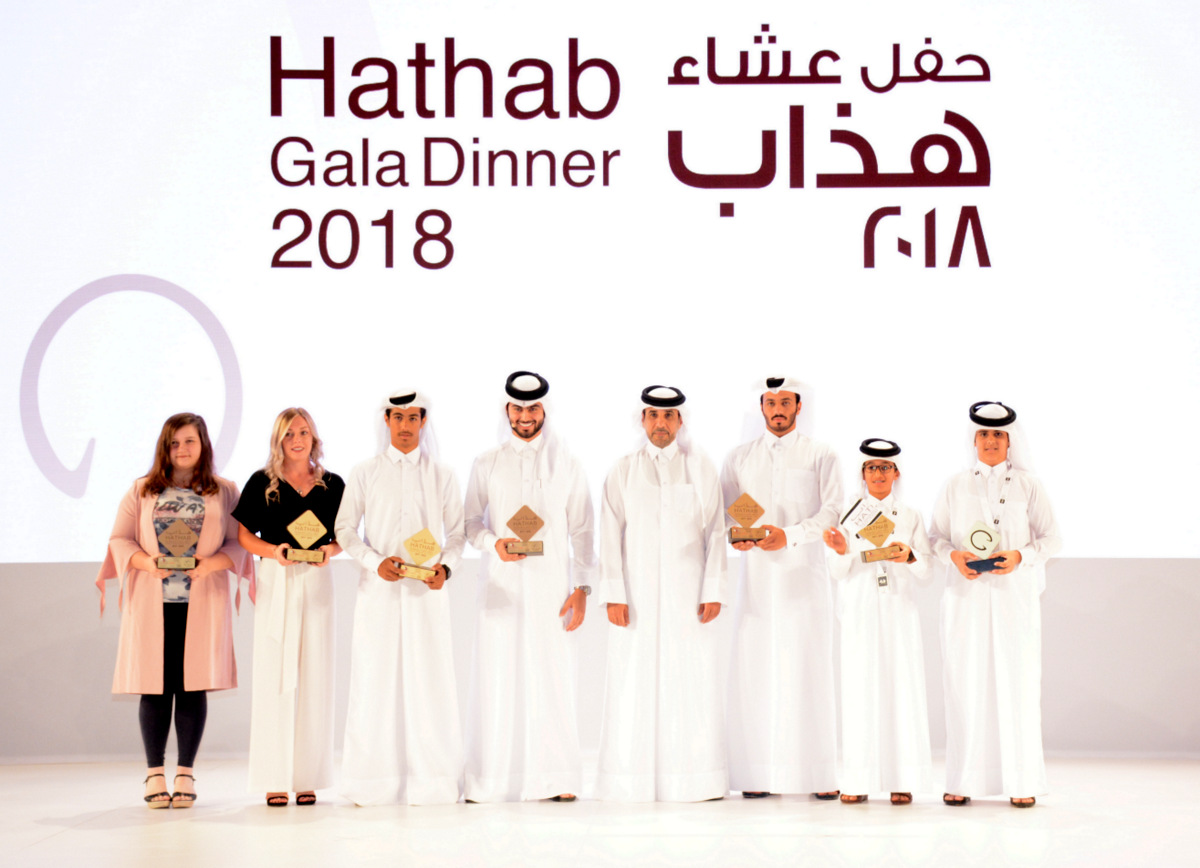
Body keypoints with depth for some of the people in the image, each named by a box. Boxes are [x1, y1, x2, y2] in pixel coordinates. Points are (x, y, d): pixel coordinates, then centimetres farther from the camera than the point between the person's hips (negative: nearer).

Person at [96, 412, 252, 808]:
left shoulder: (224, 492, 10)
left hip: (202, 603, 0)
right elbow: (119, 540, 6)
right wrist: (146, 562, -12)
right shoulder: (141, 492, 11)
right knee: (154, 688, -2)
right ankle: (154, 774, 5)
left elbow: (238, 543, 4)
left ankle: (186, 773, 6)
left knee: (193, 686, -2)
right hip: (151, 602, 0)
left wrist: (211, 563, -14)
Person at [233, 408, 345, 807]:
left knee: (313, 674, 0)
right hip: (275, 583, -1)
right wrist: (272, 551, -14)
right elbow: (243, 534, 3)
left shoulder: (332, 485, 8)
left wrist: (330, 550, -9)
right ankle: (275, 778, 0)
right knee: (274, 674, -4)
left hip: (316, 583, 1)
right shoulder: (261, 483, 4)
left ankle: (308, 777, 5)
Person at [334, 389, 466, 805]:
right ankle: (375, 782, 3)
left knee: (429, 678, -2)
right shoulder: (365, 473, 8)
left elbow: (457, 532, 10)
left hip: (427, 589, 0)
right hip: (379, 587, 0)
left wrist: (445, 566, -10)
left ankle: (432, 780, 3)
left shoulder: (441, 475, 10)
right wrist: (375, 561, -10)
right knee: (376, 679, -2)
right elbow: (345, 528, 6)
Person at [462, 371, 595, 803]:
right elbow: (471, 521, 9)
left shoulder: (567, 465, 10)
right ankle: (490, 779, 0)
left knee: (552, 677, -4)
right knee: (498, 677, -4)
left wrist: (582, 587, 0)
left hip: (551, 583, 0)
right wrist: (494, 543, -12)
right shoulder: (487, 464, 10)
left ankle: (557, 778, 1)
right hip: (502, 584, 0)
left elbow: (582, 530, 8)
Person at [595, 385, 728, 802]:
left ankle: (694, 780, 3)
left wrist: (713, 592, -3)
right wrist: (614, 593, -5)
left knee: (692, 684, -2)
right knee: (633, 684, -2)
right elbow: (610, 535, 4)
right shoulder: (623, 472, 8)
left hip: (687, 593, 0)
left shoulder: (702, 470, 8)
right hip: (638, 594, 0)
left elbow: (715, 534, 5)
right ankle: (632, 780, 2)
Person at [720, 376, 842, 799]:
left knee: (809, 668, -6)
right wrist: (735, 535, -10)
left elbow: (832, 509, -2)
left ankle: (820, 774, -3)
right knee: (754, 668, -4)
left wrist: (791, 534, -16)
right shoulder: (739, 458, 16)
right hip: (757, 574, 2)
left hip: (804, 574, -2)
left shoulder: (820, 456, 8)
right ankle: (757, 773, -1)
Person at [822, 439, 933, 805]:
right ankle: (859, 781, -3)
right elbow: (838, 573, 4)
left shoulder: (910, 517, 12)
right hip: (861, 612, -1)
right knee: (860, 688, -6)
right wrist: (842, 552, -17)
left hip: (900, 611, 1)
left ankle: (902, 780, -2)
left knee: (902, 686, -5)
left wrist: (910, 557, -15)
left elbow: (927, 571, 5)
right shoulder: (849, 515, 9)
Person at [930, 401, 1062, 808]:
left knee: (1017, 680, -4)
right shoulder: (956, 485, 10)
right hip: (967, 595, 1)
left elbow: (1051, 538, 6)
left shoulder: (1028, 485, 7)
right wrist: (954, 555, -10)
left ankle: (1022, 782, 1)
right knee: (965, 681, -2)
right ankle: (963, 780, 2)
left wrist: (1021, 555, -12)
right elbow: (936, 537, 11)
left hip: (1014, 594, -1)